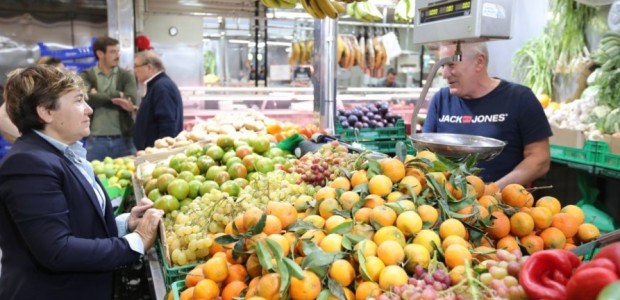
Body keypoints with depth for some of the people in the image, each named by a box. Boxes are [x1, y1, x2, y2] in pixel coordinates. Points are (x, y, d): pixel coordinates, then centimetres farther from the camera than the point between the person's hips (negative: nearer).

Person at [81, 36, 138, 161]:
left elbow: (132, 101, -8)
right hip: (96, 140, -1)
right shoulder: (87, 76, 4)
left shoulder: (126, 75, 7)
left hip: (123, 139, 1)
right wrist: (116, 95, -10)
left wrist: (99, 97, -8)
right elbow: (87, 98, -15)